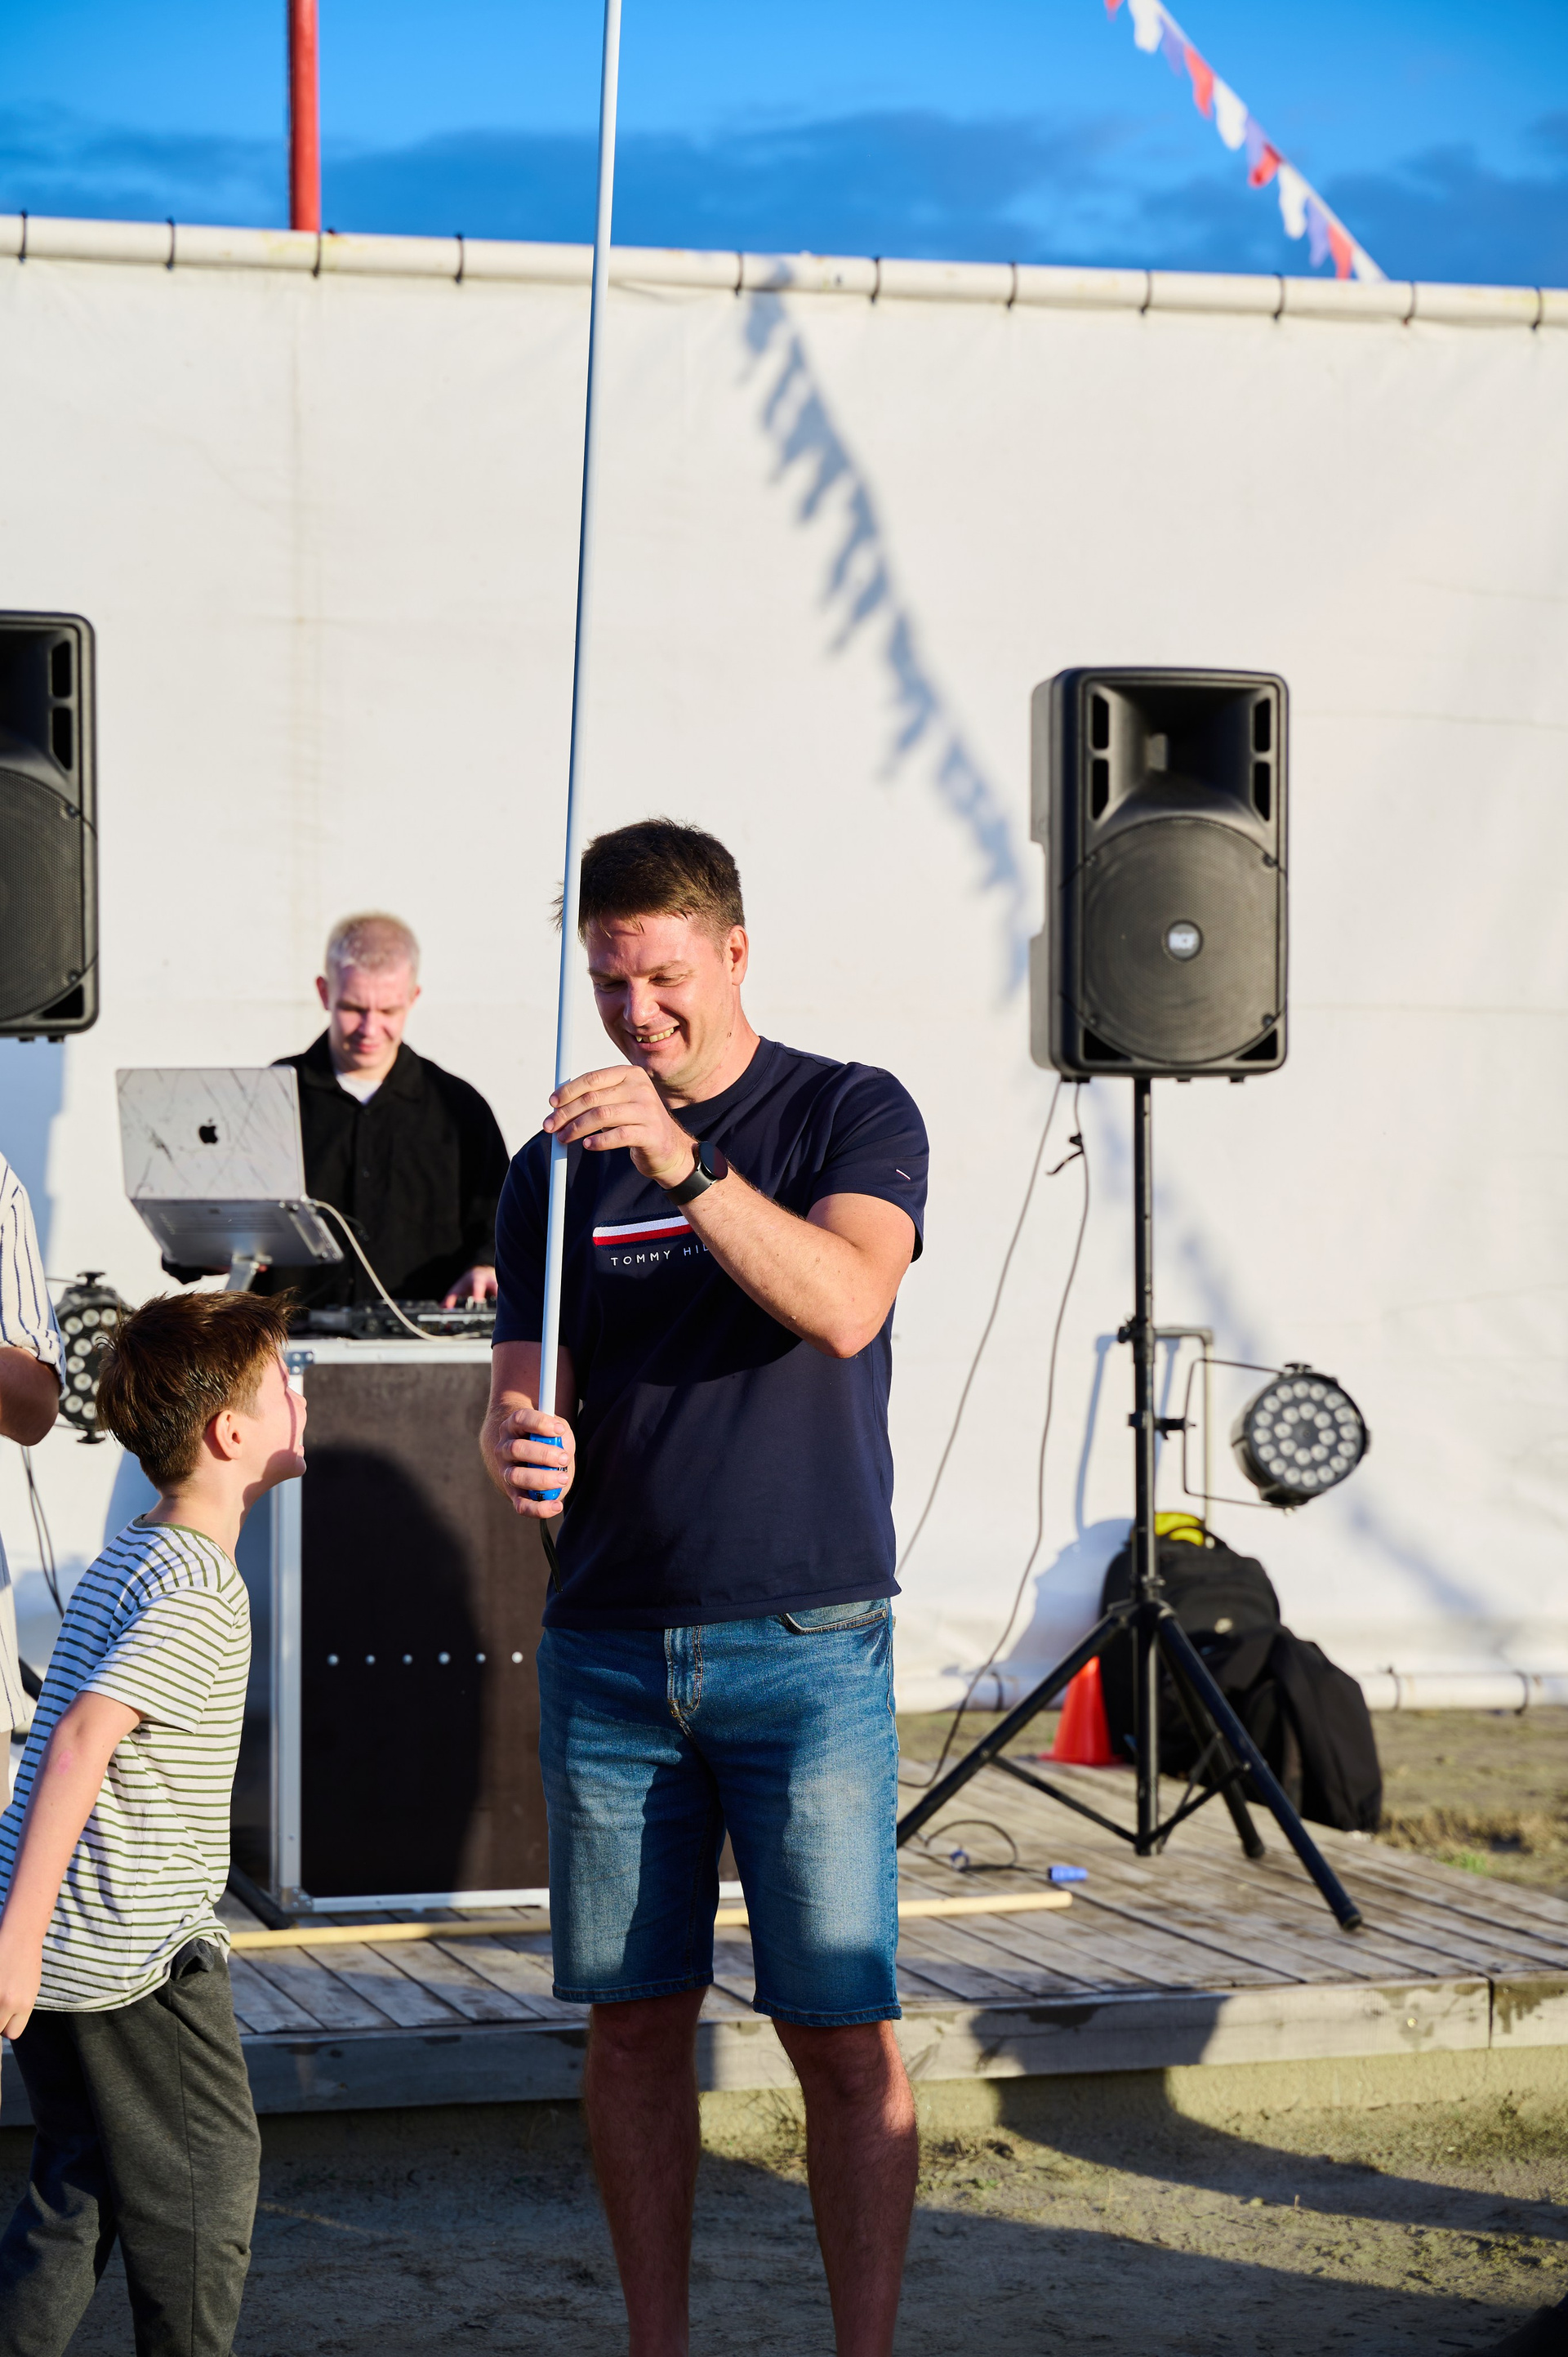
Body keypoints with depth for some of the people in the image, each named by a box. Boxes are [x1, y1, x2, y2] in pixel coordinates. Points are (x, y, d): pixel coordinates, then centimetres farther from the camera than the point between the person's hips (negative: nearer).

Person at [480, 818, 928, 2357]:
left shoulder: (851, 1115, 1)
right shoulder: (557, 1168, 11)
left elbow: (845, 1305, -17)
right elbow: (522, 1396, 8)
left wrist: (690, 1164, -29)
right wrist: (521, 1460, -16)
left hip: (804, 1640, -3)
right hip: (606, 1647, 3)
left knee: (844, 2036, -5)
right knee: (632, 2023, 7)